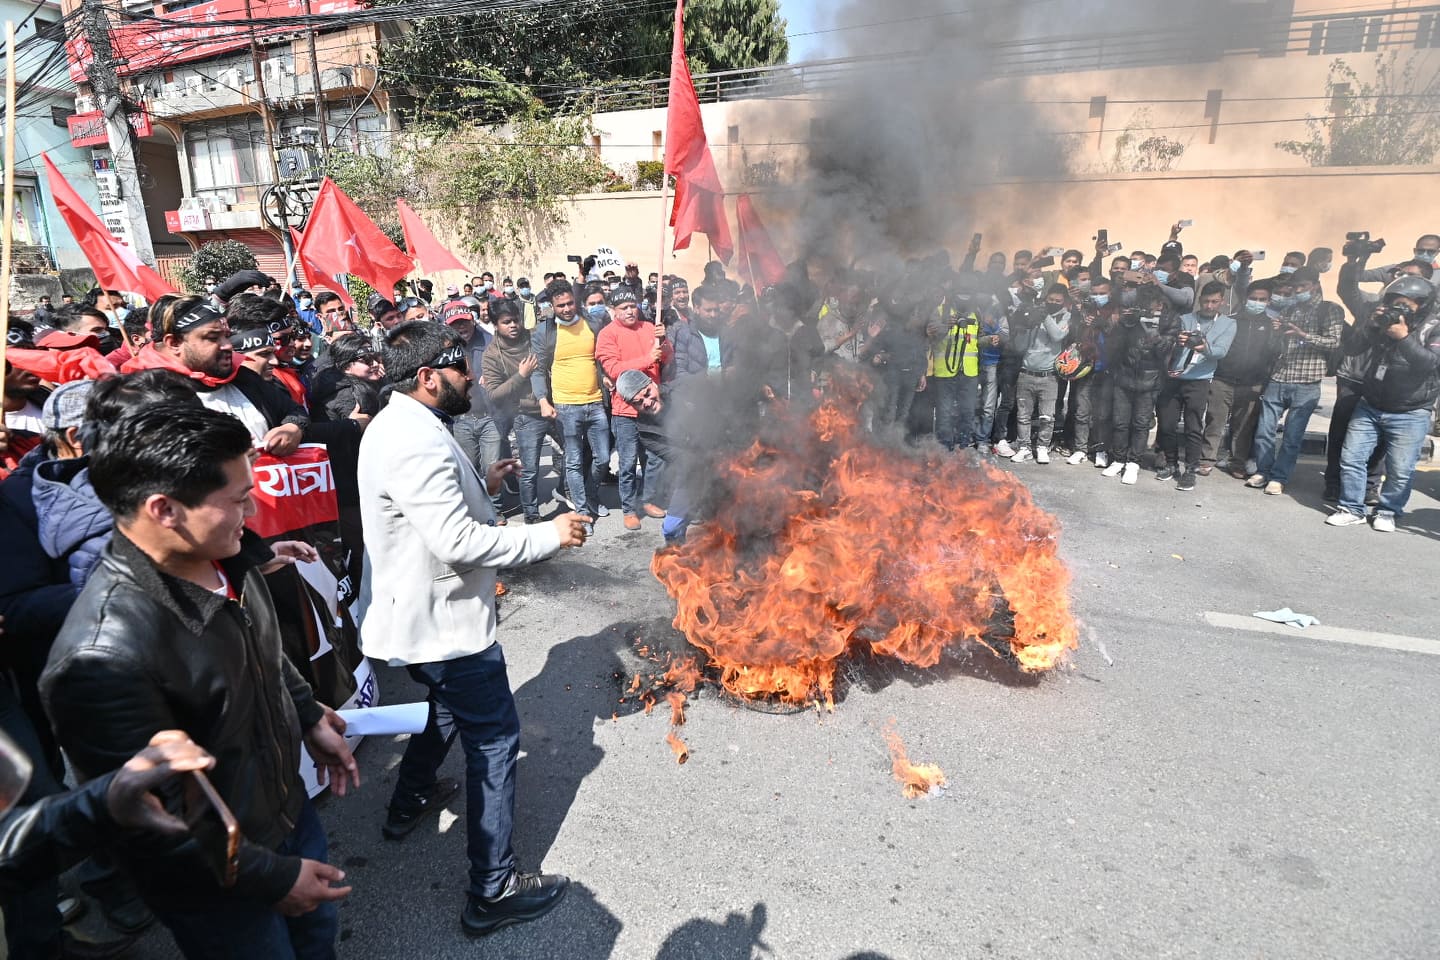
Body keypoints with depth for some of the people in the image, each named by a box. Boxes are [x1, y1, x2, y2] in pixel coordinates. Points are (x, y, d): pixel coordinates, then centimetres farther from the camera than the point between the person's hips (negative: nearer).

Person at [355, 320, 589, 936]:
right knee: (494, 741, 0)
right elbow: (457, 541, -32)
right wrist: (549, 535, -24)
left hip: (418, 612, 11)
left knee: (445, 706, 32)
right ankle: (493, 891, 11)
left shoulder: (397, 424, 7)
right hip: (443, 622, -11)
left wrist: (480, 484, 9)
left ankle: (409, 803, 53)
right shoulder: (418, 443, -27)